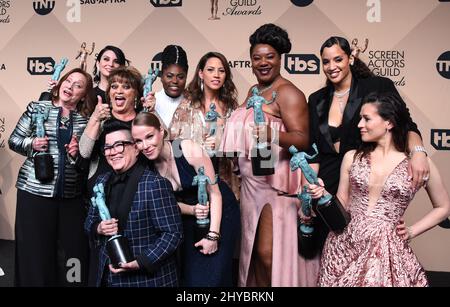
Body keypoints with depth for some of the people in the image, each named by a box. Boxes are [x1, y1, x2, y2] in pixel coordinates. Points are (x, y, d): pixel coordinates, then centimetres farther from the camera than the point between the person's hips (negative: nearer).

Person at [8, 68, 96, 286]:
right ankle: (34, 281, 21)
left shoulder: (85, 120, 6)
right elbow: (13, 140, 6)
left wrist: (77, 153, -9)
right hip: (35, 190, -1)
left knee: (73, 250, 4)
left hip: (71, 194, 2)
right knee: (35, 250, 3)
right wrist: (31, 144, -12)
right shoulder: (37, 108, 3)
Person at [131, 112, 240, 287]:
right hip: (190, 217, 4)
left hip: (220, 211, -4)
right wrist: (192, 210, -20)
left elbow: (214, 192, -19)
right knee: (188, 275, 6)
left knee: (211, 277, -4)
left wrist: (213, 235, -21)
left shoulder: (189, 150, -25)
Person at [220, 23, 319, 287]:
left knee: (270, 253, -8)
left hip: (277, 182, -8)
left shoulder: (288, 93, -11)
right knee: (254, 250, 13)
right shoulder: (253, 92, 15)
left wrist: (273, 136, -35)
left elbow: (303, 139, -19)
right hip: (252, 183, 8)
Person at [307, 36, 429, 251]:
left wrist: (418, 151, -25)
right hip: (326, 189, 3)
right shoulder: (317, 100, 10)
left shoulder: (378, 87, -2)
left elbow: (407, 126, -3)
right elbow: (313, 152, 9)